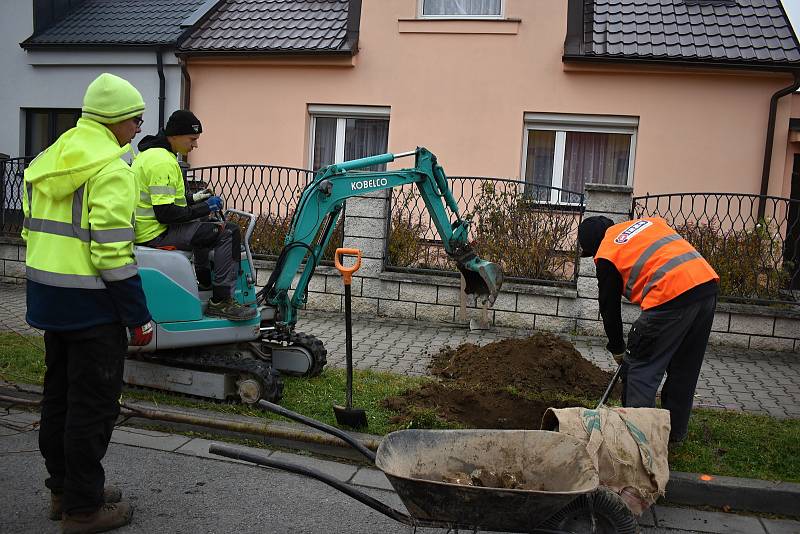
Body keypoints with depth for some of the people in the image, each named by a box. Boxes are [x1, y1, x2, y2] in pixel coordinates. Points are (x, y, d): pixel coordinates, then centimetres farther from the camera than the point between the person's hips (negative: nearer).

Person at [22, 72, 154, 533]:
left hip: (47, 298, 9)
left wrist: (49, 284, 22)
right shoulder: (110, 169, -17)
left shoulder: (48, 160, 12)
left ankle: (63, 489, 33)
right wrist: (139, 318, -16)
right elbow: (112, 252, -21)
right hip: (91, 304, -9)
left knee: (60, 394, 19)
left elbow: (33, 231, 15)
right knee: (94, 403, 2)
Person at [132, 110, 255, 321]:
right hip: (157, 233, -11)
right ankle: (220, 301, -16)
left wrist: (193, 198, 14)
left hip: (145, 227, 11)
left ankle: (205, 281, 40)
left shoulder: (150, 152, 14)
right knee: (228, 233, -16)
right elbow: (165, 214, -25)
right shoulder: (163, 161, -20)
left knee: (204, 224, 32)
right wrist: (203, 208, -15)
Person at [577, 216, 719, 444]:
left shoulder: (606, 256, 6)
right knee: (684, 369, 20)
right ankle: (675, 432, 31)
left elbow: (609, 308, 13)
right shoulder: (649, 221, 24)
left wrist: (617, 349, 27)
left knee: (639, 368, 6)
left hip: (672, 296, -8)